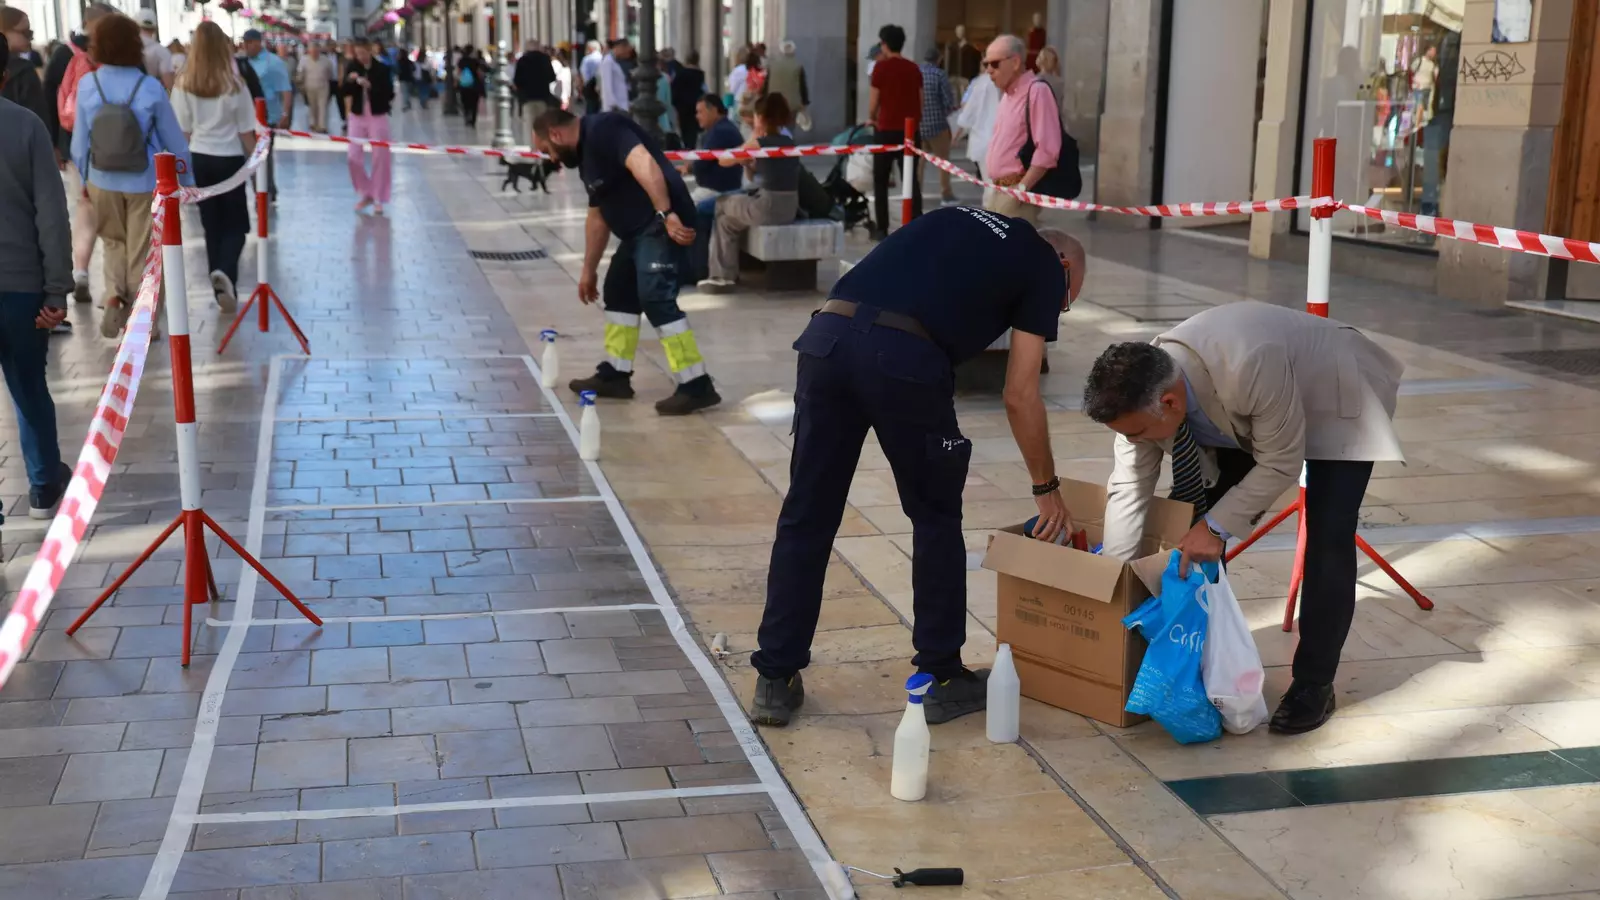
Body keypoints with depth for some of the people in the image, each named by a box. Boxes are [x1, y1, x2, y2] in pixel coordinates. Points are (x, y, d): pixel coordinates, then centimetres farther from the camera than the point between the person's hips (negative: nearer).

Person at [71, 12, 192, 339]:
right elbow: (173, 139, -5)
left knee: (114, 243, 24)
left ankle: (114, 297, 2)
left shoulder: (87, 85, -7)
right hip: (145, 181, -2)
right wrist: (186, 178, 9)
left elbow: (80, 139, 1)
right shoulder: (150, 87, -14)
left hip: (103, 180, 2)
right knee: (142, 252, 10)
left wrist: (83, 177, 16)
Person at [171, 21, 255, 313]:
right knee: (235, 224, 8)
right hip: (229, 158, -2)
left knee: (212, 225, 13)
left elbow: (182, 130, 1)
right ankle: (225, 271, -20)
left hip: (199, 158, 3)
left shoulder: (184, 83, -5)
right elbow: (245, 131, -5)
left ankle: (222, 289, 14)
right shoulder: (233, 83, -11)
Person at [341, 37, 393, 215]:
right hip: (357, 117, 3)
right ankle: (365, 194, 17)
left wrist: (371, 86, -22)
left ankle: (378, 199, 12)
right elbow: (344, 94, 1)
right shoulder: (352, 68, 1)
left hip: (378, 117, -3)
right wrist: (349, 81, -17)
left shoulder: (381, 68, -7)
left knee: (380, 158, 0)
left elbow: (390, 95, -11)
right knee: (353, 156, -1)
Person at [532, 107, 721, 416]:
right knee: (618, 291, 19)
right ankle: (615, 375, 30)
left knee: (656, 299, -16)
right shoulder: (585, 154, 20)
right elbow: (597, 217, 28)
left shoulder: (603, 130, -12)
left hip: (665, 224, -11)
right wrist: (589, 270, 31)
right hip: (638, 229, 11)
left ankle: (696, 386, -14)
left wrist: (666, 214, -34)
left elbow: (643, 163, -28)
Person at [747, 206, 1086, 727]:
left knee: (806, 517, 12)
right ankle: (941, 679, 23)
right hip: (904, 357, -5)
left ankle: (776, 681, 18)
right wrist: (1047, 488, 21)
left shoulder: (959, 220, 34)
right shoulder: (1045, 267, 16)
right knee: (935, 518, 14)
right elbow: (1020, 396, 11)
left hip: (827, 334, 5)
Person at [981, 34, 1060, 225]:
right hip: (995, 190, 10)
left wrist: (1022, 187, -23)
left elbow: (1047, 150, -22)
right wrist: (991, 186, 16)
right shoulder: (1007, 94, 16)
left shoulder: (1037, 92, -14)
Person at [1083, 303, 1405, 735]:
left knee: (1327, 541, -16)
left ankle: (1313, 685, -5)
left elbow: (1281, 464, -31)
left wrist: (1217, 526, -31)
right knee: (1198, 526, -1)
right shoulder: (1143, 390, -25)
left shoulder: (1249, 368, -45)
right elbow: (1128, 487, -18)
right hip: (1241, 417, 6)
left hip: (1337, 400, -6)